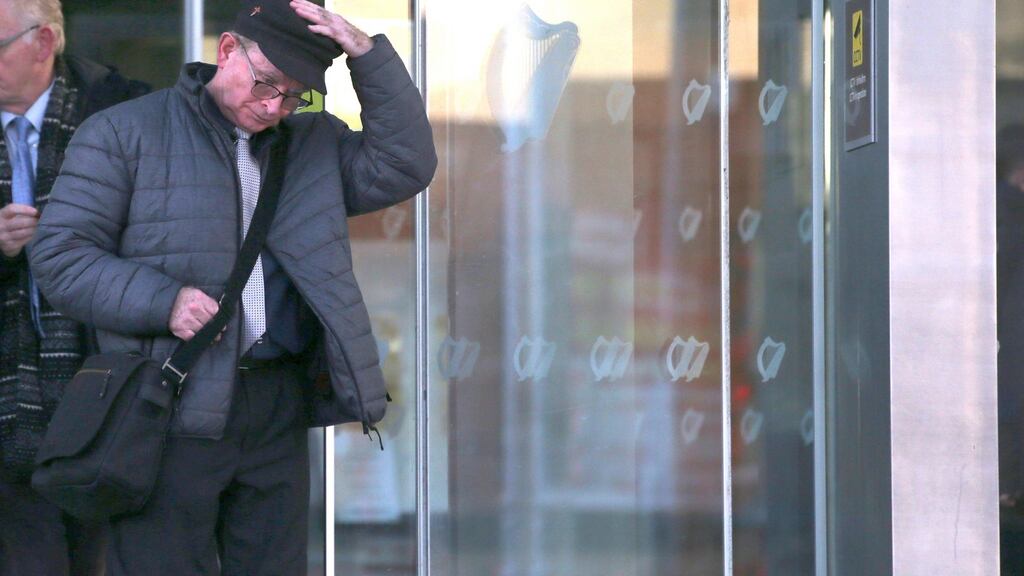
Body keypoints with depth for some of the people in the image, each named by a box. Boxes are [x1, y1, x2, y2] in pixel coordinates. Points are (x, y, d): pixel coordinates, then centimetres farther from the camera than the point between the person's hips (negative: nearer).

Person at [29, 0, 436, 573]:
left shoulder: (315, 141, 16)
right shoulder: (124, 134, 1)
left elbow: (404, 168, 3)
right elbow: (60, 254, -3)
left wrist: (368, 54, -4)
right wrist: (163, 301, -17)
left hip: (279, 413, 4)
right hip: (172, 412, -4)